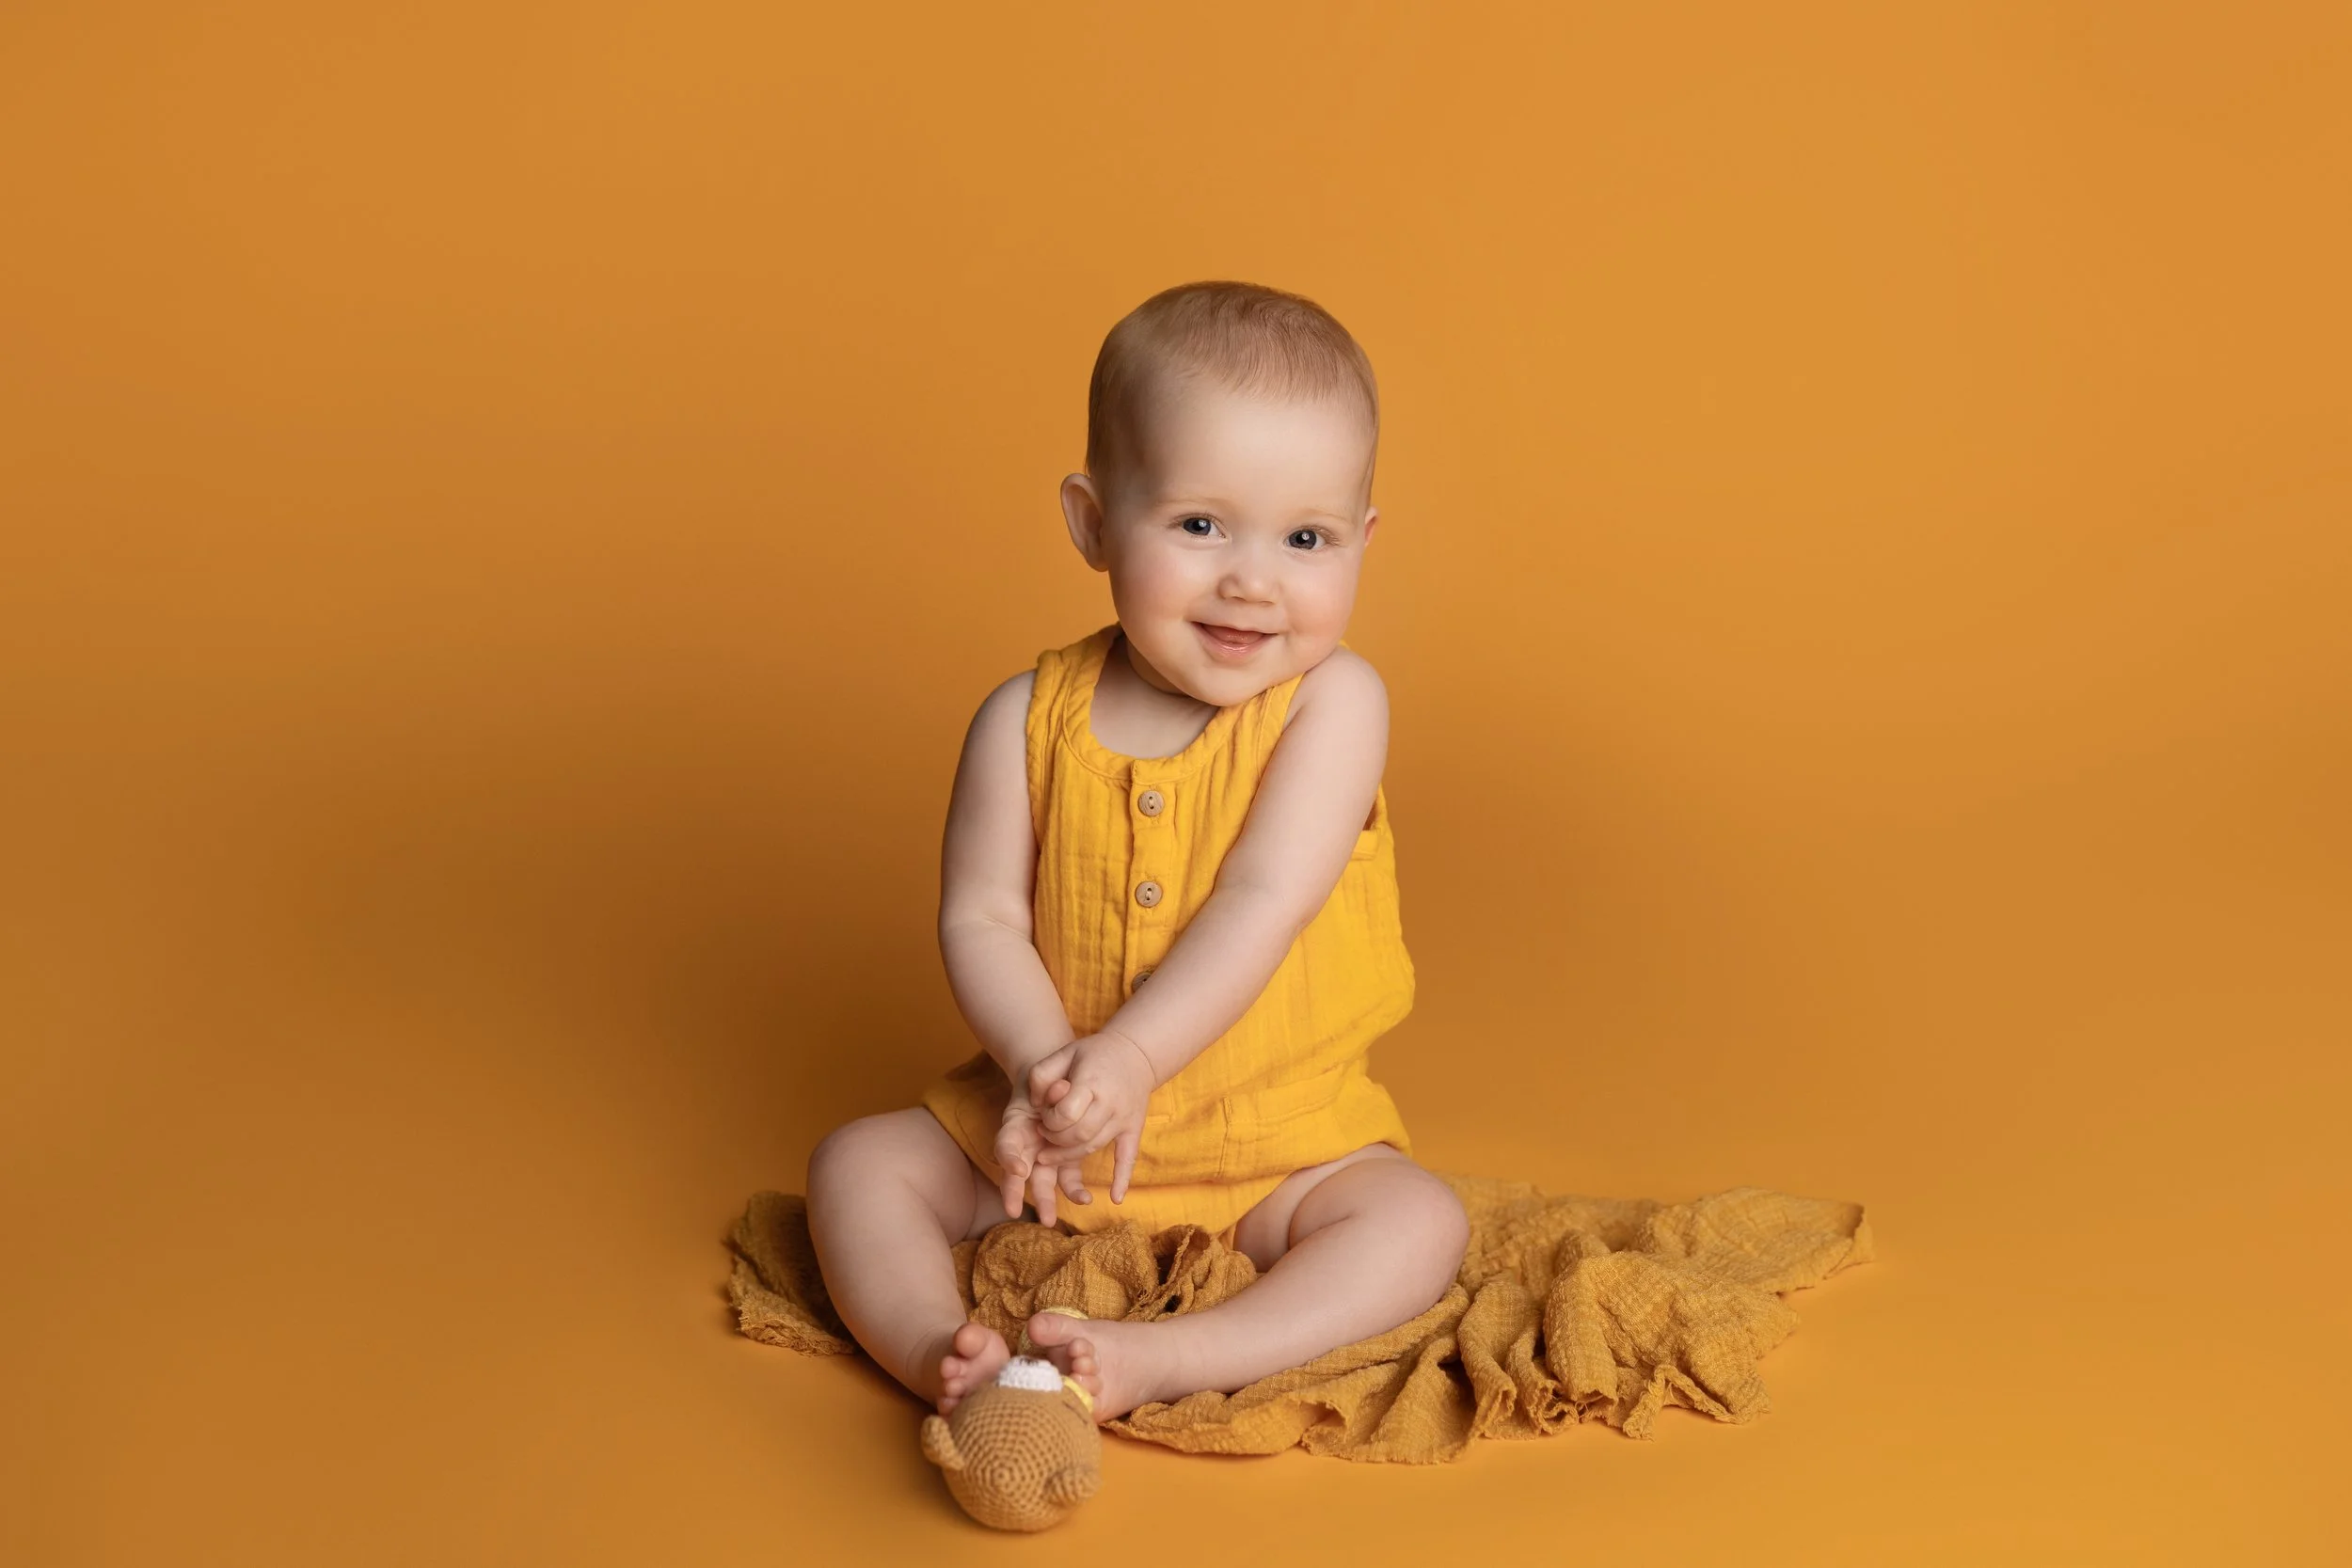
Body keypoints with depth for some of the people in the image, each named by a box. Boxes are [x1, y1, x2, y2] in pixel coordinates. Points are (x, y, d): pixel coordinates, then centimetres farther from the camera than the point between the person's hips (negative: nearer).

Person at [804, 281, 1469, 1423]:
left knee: (1417, 1222, -25)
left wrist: (1129, 1055, -34)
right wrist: (1045, 1064, -30)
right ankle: (941, 1355, -25)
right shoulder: (1030, 720, -7)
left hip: (1279, 1136, -2)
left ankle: (1165, 1361, -36)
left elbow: (1265, 901, -22)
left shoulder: (1334, 702, -13)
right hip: (1047, 1121, 3)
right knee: (858, 1162, -7)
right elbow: (980, 919, -11)